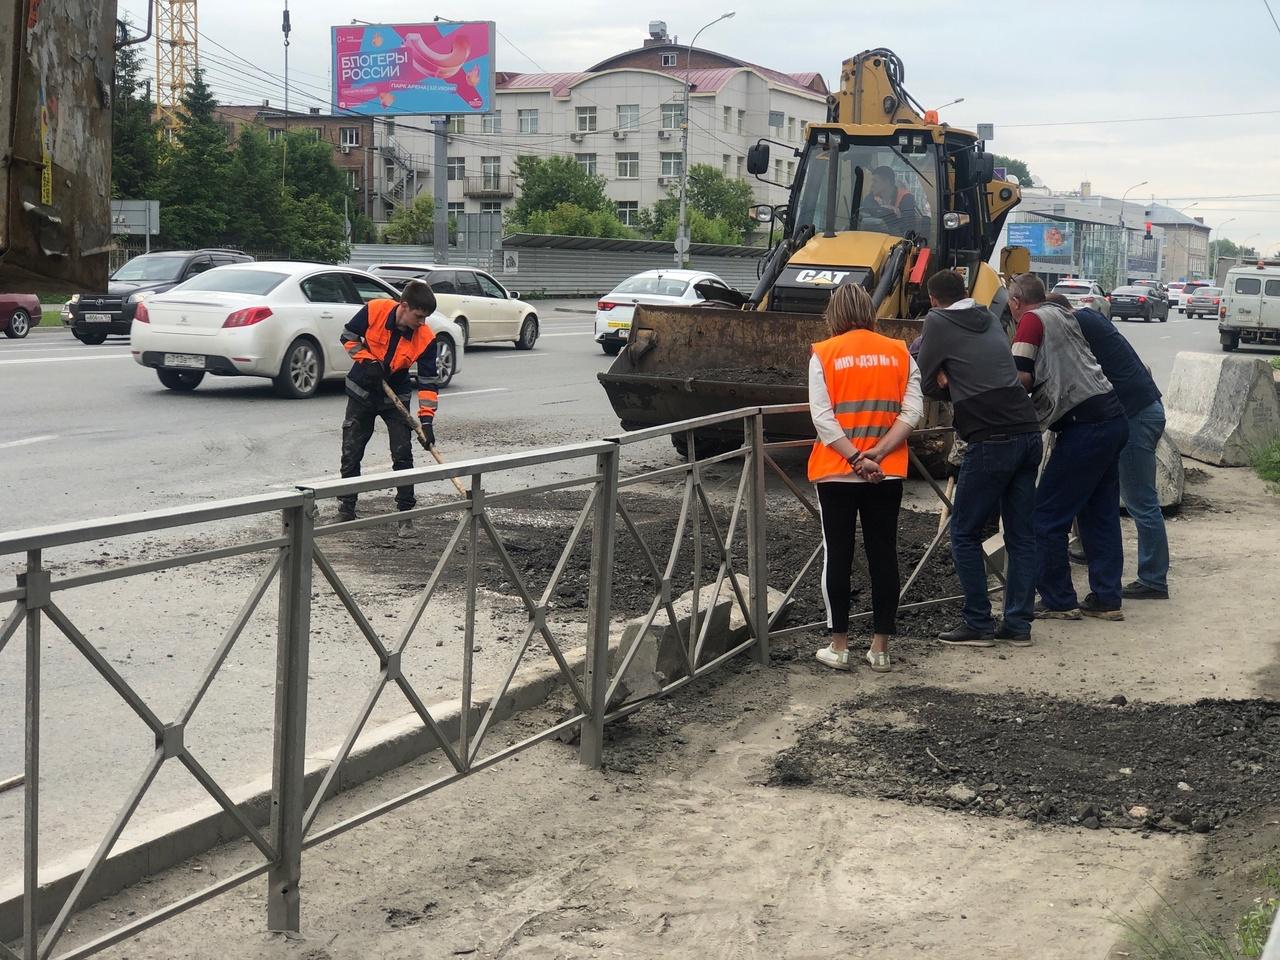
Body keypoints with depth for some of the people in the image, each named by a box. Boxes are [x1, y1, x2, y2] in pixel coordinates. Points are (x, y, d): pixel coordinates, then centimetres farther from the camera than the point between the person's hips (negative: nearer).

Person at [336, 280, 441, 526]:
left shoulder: (425, 338, -21)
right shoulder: (374, 311, -23)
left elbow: (427, 381, -18)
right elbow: (349, 335, -6)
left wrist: (426, 419, -25)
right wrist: (366, 360, -20)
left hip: (396, 397, 0)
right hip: (362, 391, 0)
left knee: (403, 455, -4)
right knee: (351, 452, 6)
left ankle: (405, 510, 6)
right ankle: (346, 506, 19)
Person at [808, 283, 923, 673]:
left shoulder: (824, 354, -3)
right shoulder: (899, 353, 4)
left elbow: (822, 418, -12)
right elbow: (912, 412, -5)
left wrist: (855, 458, -13)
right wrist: (878, 453, -11)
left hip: (836, 472, -2)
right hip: (887, 474, 2)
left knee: (837, 555, 6)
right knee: (883, 555, 8)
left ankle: (839, 647, 10)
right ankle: (880, 648, 11)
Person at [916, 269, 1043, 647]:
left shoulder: (937, 322, 0)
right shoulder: (990, 320, 18)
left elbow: (929, 385, 3)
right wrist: (960, 388, 4)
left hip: (991, 441, -7)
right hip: (1028, 432, 7)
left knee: (964, 533, 4)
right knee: (1021, 534, 10)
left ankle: (978, 624, 4)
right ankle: (1018, 624, 12)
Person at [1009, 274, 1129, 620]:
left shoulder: (1032, 320, -5)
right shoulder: (1064, 316, 19)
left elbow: (1022, 377, -13)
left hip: (1084, 427, -9)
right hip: (1114, 419, 9)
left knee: (1048, 517, 1)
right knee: (1101, 514, 15)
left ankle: (1058, 601, 5)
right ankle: (1106, 599, 18)